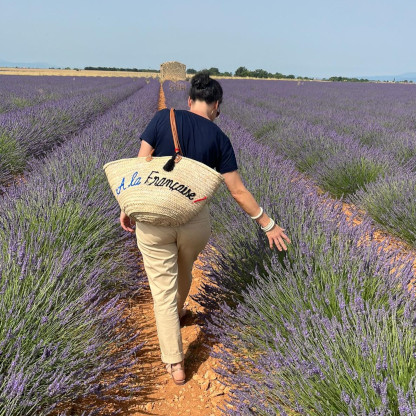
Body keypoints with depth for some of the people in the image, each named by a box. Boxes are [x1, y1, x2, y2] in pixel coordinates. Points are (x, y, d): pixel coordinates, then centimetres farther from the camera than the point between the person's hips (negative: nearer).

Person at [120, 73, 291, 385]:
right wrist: (267, 224, 10)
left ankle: (175, 364, 16)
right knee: (184, 271, 31)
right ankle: (178, 313, 59)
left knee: (163, 288, 11)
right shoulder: (219, 137, 0)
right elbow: (238, 191, 0)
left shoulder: (164, 118, -2)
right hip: (195, 221, 1)